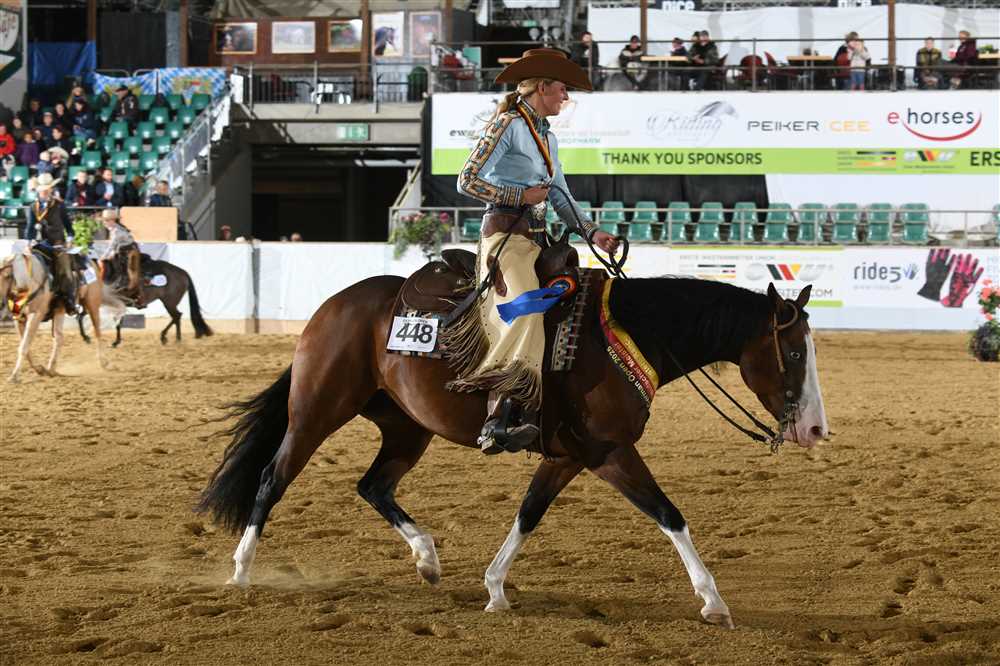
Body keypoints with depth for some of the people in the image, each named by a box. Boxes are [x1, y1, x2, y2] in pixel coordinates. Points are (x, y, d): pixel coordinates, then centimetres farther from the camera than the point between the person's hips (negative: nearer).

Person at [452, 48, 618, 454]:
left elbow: (562, 199, 22)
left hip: (536, 239, 10)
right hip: (506, 234, -10)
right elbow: (468, 181, -9)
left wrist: (593, 233, 7)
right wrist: (521, 196, -10)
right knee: (525, 314, -26)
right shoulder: (507, 125, -4)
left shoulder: (547, 137, 23)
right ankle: (496, 422, -37)